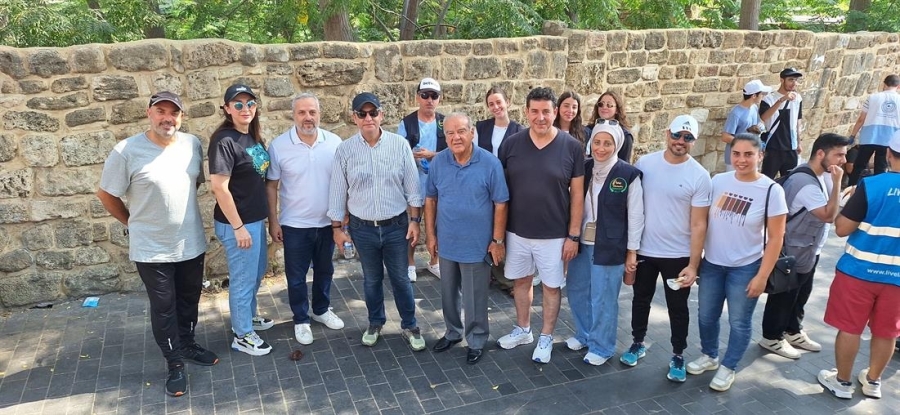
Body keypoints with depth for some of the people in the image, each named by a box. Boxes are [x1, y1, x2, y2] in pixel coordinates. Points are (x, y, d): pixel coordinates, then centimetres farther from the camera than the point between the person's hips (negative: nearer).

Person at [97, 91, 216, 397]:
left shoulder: (193, 145, -2)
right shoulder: (126, 151, -16)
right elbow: (106, 195, -5)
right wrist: (134, 222, 3)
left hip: (191, 243, 4)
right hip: (152, 249, -4)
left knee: (189, 300, 20)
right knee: (163, 307, 9)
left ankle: (188, 345, 42)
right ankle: (175, 364, 24)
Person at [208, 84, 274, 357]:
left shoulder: (253, 137, 7)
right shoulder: (224, 141, -19)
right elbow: (219, 186, -22)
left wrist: (268, 217, 15)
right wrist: (238, 226, -21)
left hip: (256, 218, 9)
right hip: (237, 222, -9)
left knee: (257, 272, 24)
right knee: (243, 278, 5)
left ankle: (246, 317, 44)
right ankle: (242, 335, 22)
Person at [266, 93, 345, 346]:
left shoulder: (335, 143, -6)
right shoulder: (279, 146, -11)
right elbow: (271, 186, -4)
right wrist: (273, 221, -5)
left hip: (327, 222, 2)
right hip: (295, 225, -2)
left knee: (324, 271, 20)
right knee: (296, 277, 10)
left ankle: (322, 310, 41)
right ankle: (301, 320, 29)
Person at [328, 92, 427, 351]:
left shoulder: (400, 145, -6)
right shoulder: (345, 150, -5)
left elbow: (412, 187, -2)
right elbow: (338, 191, 0)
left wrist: (414, 221, -3)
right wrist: (337, 227, 1)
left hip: (396, 226, -1)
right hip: (362, 228, 1)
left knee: (400, 279, 11)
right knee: (372, 279, 17)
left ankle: (409, 326, 27)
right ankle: (375, 323, 37)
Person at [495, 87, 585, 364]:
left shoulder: (572, 147, -10)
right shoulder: (511, 144, -5)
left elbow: (577, 194, -5)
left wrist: (574, 235, -7)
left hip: (554, 235, -2)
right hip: (517, 231, 2)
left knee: (551, 286, 11)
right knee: (522, 281, 18)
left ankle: (546, 338, 29)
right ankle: (522, 330, 38)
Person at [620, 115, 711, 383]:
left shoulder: (699, 176, -10)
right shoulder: (644, 164, -5)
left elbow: (698, 225, -9)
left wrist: (693, 265, -13)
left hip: (678, 255, -2)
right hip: (643, 250, 2)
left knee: (677, 308, 12)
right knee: (641, 300, 19)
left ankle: (678, 356, 31)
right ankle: (638, 343, 40)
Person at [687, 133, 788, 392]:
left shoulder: (771, 190, -14)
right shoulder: (718, 181, -5)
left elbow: (775, 238, -10)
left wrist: (762, 276, -12)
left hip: (745, 268, -3)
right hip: (712, 263, 4)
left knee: (739, 322, 11)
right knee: (706, 316, 17)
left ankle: (728, 368, 32)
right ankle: (709, 356, 41)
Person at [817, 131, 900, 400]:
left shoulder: (872, 185, -16)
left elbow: (842, 228, -14)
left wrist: (849, 203, 2)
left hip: (859, 270, -3)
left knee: (849, 328, 10)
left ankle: (842, 382, 22)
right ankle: (873, 381, 34)